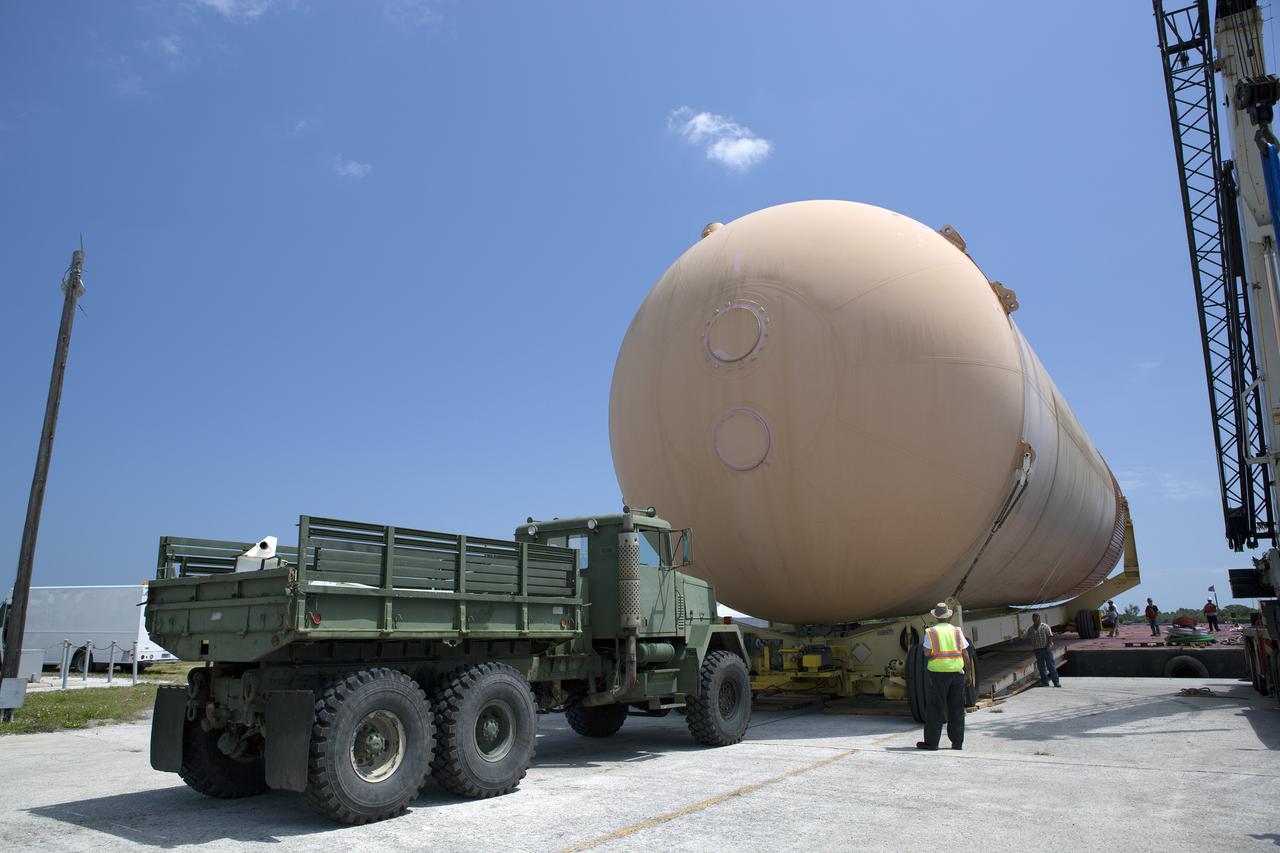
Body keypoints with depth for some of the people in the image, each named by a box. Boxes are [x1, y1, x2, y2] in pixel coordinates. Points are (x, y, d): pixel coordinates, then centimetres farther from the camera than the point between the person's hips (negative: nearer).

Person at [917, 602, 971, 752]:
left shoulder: (931, 632, -4)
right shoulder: (957, 631, 6)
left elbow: (926, 654, -7)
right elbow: (965, 654, 6)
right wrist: (967, 670, 17)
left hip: (938, 673, -3)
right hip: (956, 672, 3)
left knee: (935, 708, 1)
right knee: (956, 708, 11)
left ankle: (931, 741, 2)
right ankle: (957, 742, 13)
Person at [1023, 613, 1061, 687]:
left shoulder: (1045, 627, -1)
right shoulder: (1030, 629, 9)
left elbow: (1050, 636, -7)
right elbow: (1027, 639, 13)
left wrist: (1048, 645, -18)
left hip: (1046, 649, -4)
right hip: (1037, 650, 4)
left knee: (1051, 666, -2)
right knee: (1041, 668, 6)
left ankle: (1056, 682, 5)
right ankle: (1045, 683, 13)